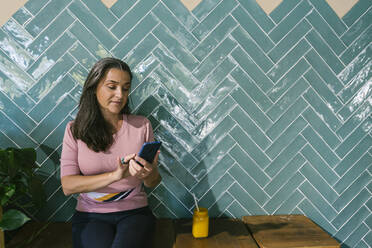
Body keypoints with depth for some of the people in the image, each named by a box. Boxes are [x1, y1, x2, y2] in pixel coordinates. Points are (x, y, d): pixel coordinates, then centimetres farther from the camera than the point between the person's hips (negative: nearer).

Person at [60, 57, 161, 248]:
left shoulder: (141, 125, 2)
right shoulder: (75, 129, 0)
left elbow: (153, 183, 5)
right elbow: (68, 186, -9)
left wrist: (149, 174, -20)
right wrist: (115, 175, -23)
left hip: (135, 212, 1)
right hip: (90, 216, 0)